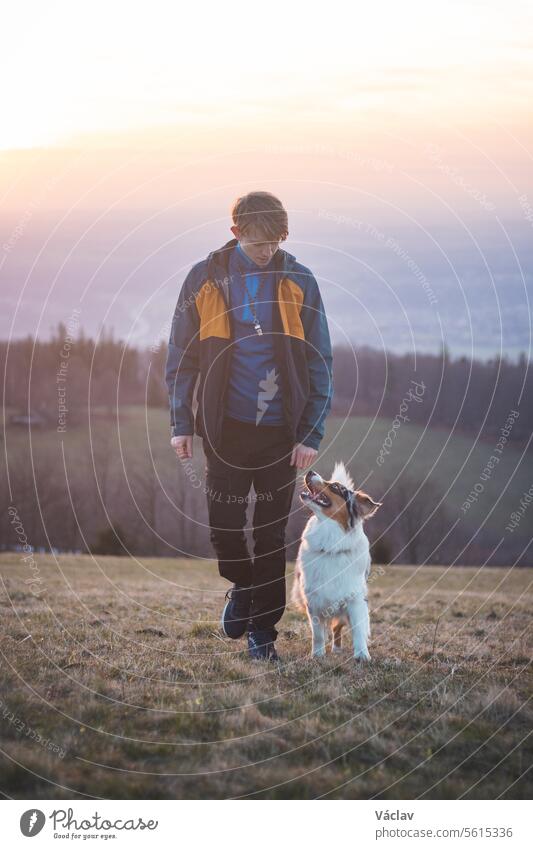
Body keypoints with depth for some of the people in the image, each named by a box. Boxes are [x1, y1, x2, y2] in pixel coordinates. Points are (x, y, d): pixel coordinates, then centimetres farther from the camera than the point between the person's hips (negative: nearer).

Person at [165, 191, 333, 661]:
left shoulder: (298, 281, -1)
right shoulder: (205, 278, -1)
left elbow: (319, 362, 1)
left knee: (272, 533, 4)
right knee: (223, 524, 1)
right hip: (226, 426, 0)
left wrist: (312, 432, -5)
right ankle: (242, 586, 31)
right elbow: (181, 357, 5)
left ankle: (263, 630, 15)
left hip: (281, 428, 0)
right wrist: (181, 423, -1)